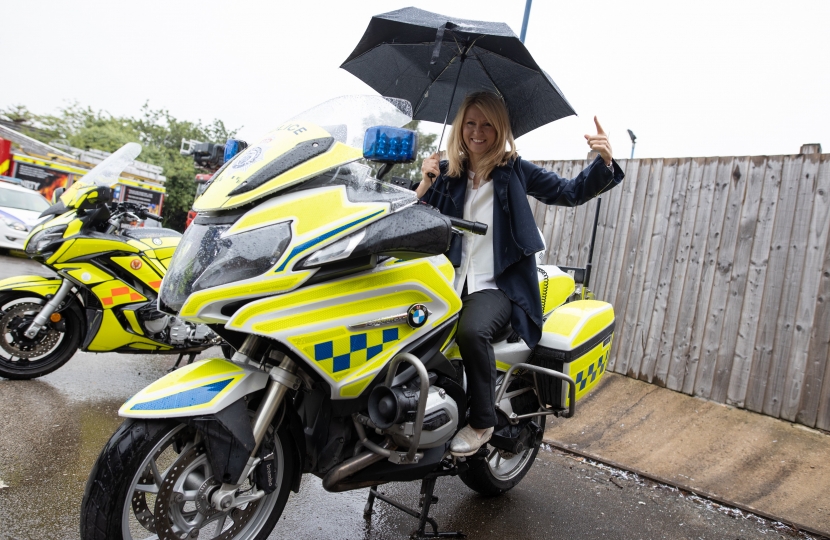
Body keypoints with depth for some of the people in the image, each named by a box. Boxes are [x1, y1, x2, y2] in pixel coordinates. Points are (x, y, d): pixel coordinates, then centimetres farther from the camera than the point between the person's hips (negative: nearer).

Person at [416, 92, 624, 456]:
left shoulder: (514, 171, 5)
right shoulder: (447, 173, 10)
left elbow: (570, 193, 3)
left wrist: (604, 162, -12)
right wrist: (425, 185, -9)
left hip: (501, 285, -3)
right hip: (452, 280, 3)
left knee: (471, 331, -32)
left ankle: (482, 422, -10)